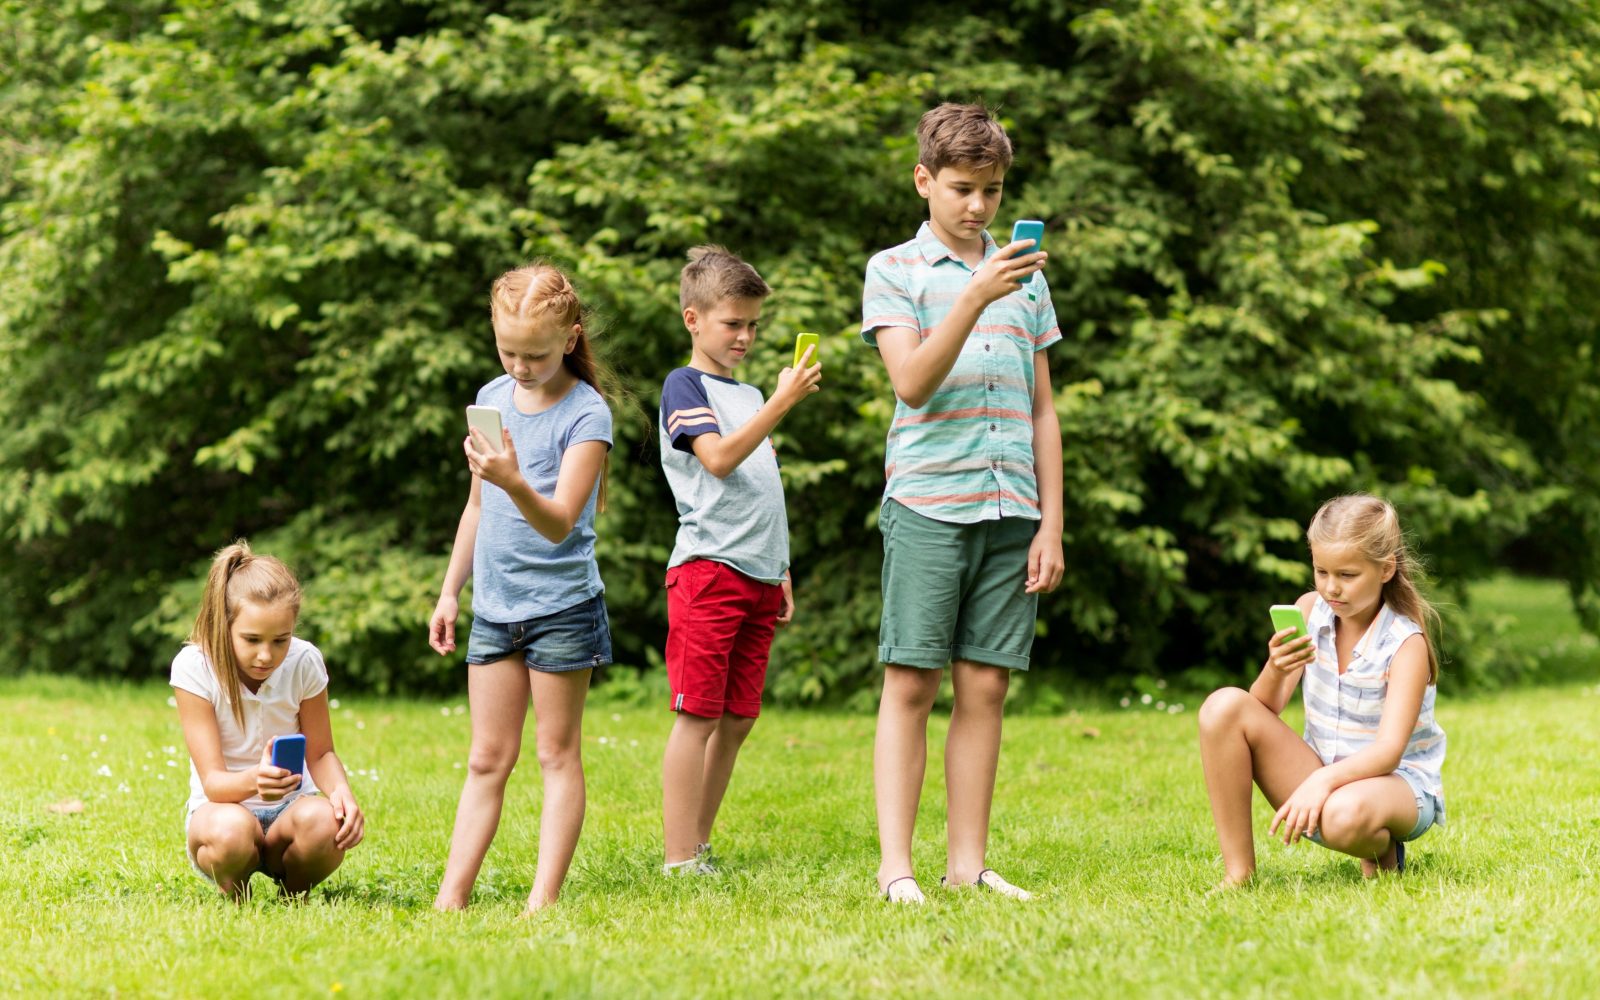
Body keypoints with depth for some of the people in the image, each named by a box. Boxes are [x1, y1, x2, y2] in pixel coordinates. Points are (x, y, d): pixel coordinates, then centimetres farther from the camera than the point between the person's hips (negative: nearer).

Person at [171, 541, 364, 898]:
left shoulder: (304, 662, -10)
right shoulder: (193, 667, -18)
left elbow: (320, 753, 1)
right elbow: (213, 781, -20)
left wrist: (341, 790, -24)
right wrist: (252, 781, -45)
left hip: (289, 805, 2)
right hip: (222, 805, -2)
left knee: (324, 822, -35)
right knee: (232, 829, -40)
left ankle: (293, 895, 1)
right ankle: (235, 898, -2)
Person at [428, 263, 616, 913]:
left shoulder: (586, 414, -11)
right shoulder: (492, 397, 8)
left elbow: (559, 524, -20)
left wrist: (515, 483, -38)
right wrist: (450, 591, 18)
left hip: (561, 605, -6)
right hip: (494, 607, 6)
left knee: (557, 755, 0)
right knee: (487, 759, 7)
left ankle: (545, 896, 0)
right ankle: (452, 895, 6)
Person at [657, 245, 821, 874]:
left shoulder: (750, 396, 22)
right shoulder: (685, 386, -2)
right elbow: (719, 459, -18)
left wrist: (782, 575, 21)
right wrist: (782, 403, -24)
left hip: (758, 576, 8)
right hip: (708, 568, -8)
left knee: (737, 721, 7)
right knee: (699, 715, -9)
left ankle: (700, 849, 14)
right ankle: (680, 862, -9)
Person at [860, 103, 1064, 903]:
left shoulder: (1026, 276, 15)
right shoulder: (895, 270, 4)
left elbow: (1042, 409, 16)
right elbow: (912, 382, -10)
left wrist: (1051, 524, 10)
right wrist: (976, 298, -20)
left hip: (1011, 509, 4)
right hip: (927, 504, -4)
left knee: (985, 686, 3)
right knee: (910, 683, -4)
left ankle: (967, 861, 8)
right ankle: (896, 867, -4)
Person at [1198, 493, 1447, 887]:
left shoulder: (1406, 644, -16)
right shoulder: (1310, 610, -2)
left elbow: (1388, 750, -25)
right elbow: (1264, 709, -3)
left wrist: (1323, 780, -41)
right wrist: (1275, 671, -26)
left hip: (1396, 784, -5)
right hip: (1320, 777, 5)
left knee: (1345, 814, -42)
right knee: (1224, 706, -17)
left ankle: (1381, 851, -1)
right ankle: (1238, 872, -14)